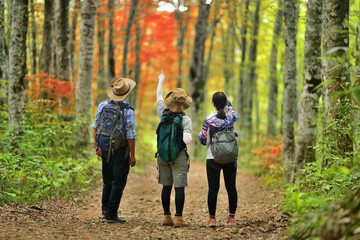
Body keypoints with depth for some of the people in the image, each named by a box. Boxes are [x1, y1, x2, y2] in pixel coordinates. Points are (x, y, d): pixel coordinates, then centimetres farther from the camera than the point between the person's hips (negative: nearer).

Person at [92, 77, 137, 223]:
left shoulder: (103, 106, 2)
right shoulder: (127, 110, -14)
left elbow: (95, 126, 7)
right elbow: (130, 134, -14)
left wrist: (97, 145, 14)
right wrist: (132, 155, -8)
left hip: (105, 148, 5)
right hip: (121, 150, -5)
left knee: (108, 181, 17)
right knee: (118, 183, 0)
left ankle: (105, 209, 15)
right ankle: (110, 215, -2)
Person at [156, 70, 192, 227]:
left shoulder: (163, 114, -1)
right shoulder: (185, 120, -14)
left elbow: (158, 98, 17)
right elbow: (187, 140, -23)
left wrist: (161, 81, 29)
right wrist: (190, 137, -1)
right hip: (178, 157, -5)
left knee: (166, 187, 10)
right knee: (180, 187, -1)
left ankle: (166, 217, 14)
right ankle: (178, 219, -2)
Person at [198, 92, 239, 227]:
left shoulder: (208, 120, -8)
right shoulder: (230, 118, -1)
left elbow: (203, 140, -5)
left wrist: (200, 134, 16)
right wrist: (228, 103, 35)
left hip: (213, 159, -2)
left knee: (213, 188, -1)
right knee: (231, 187, 8)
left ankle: (212, 218, -1)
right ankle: (232, 217, 14)